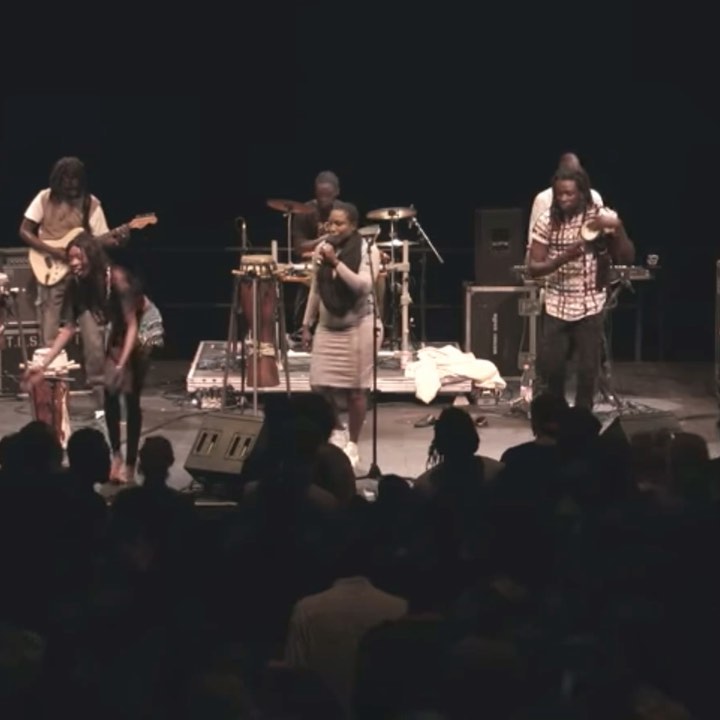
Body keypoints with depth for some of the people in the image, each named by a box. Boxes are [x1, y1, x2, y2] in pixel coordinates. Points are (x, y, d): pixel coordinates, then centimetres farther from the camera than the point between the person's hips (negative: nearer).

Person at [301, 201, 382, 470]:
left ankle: (352, 444, 14)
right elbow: (316, 290, 13)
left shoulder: (368, 250, -8)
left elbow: (363, 286, -20)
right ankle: (337, 432, 22)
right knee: (320, 386, -1)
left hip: (359, 327, -4)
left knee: (355, 389, 0)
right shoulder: (321, 249, 5)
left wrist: (336, 262, -24)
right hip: (327, 327, 4)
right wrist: (307, 324, 13)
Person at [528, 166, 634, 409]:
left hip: (590, 307, -2)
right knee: (549, 368, 2)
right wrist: (563, 258, -26)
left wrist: (618, 228, -26)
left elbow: (627, 259, -11)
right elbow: (533, 268, -9)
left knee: (587, 370, -2)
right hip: (556, 306, 2)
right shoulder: (546, 221, -5)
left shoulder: (602, 217, -9)